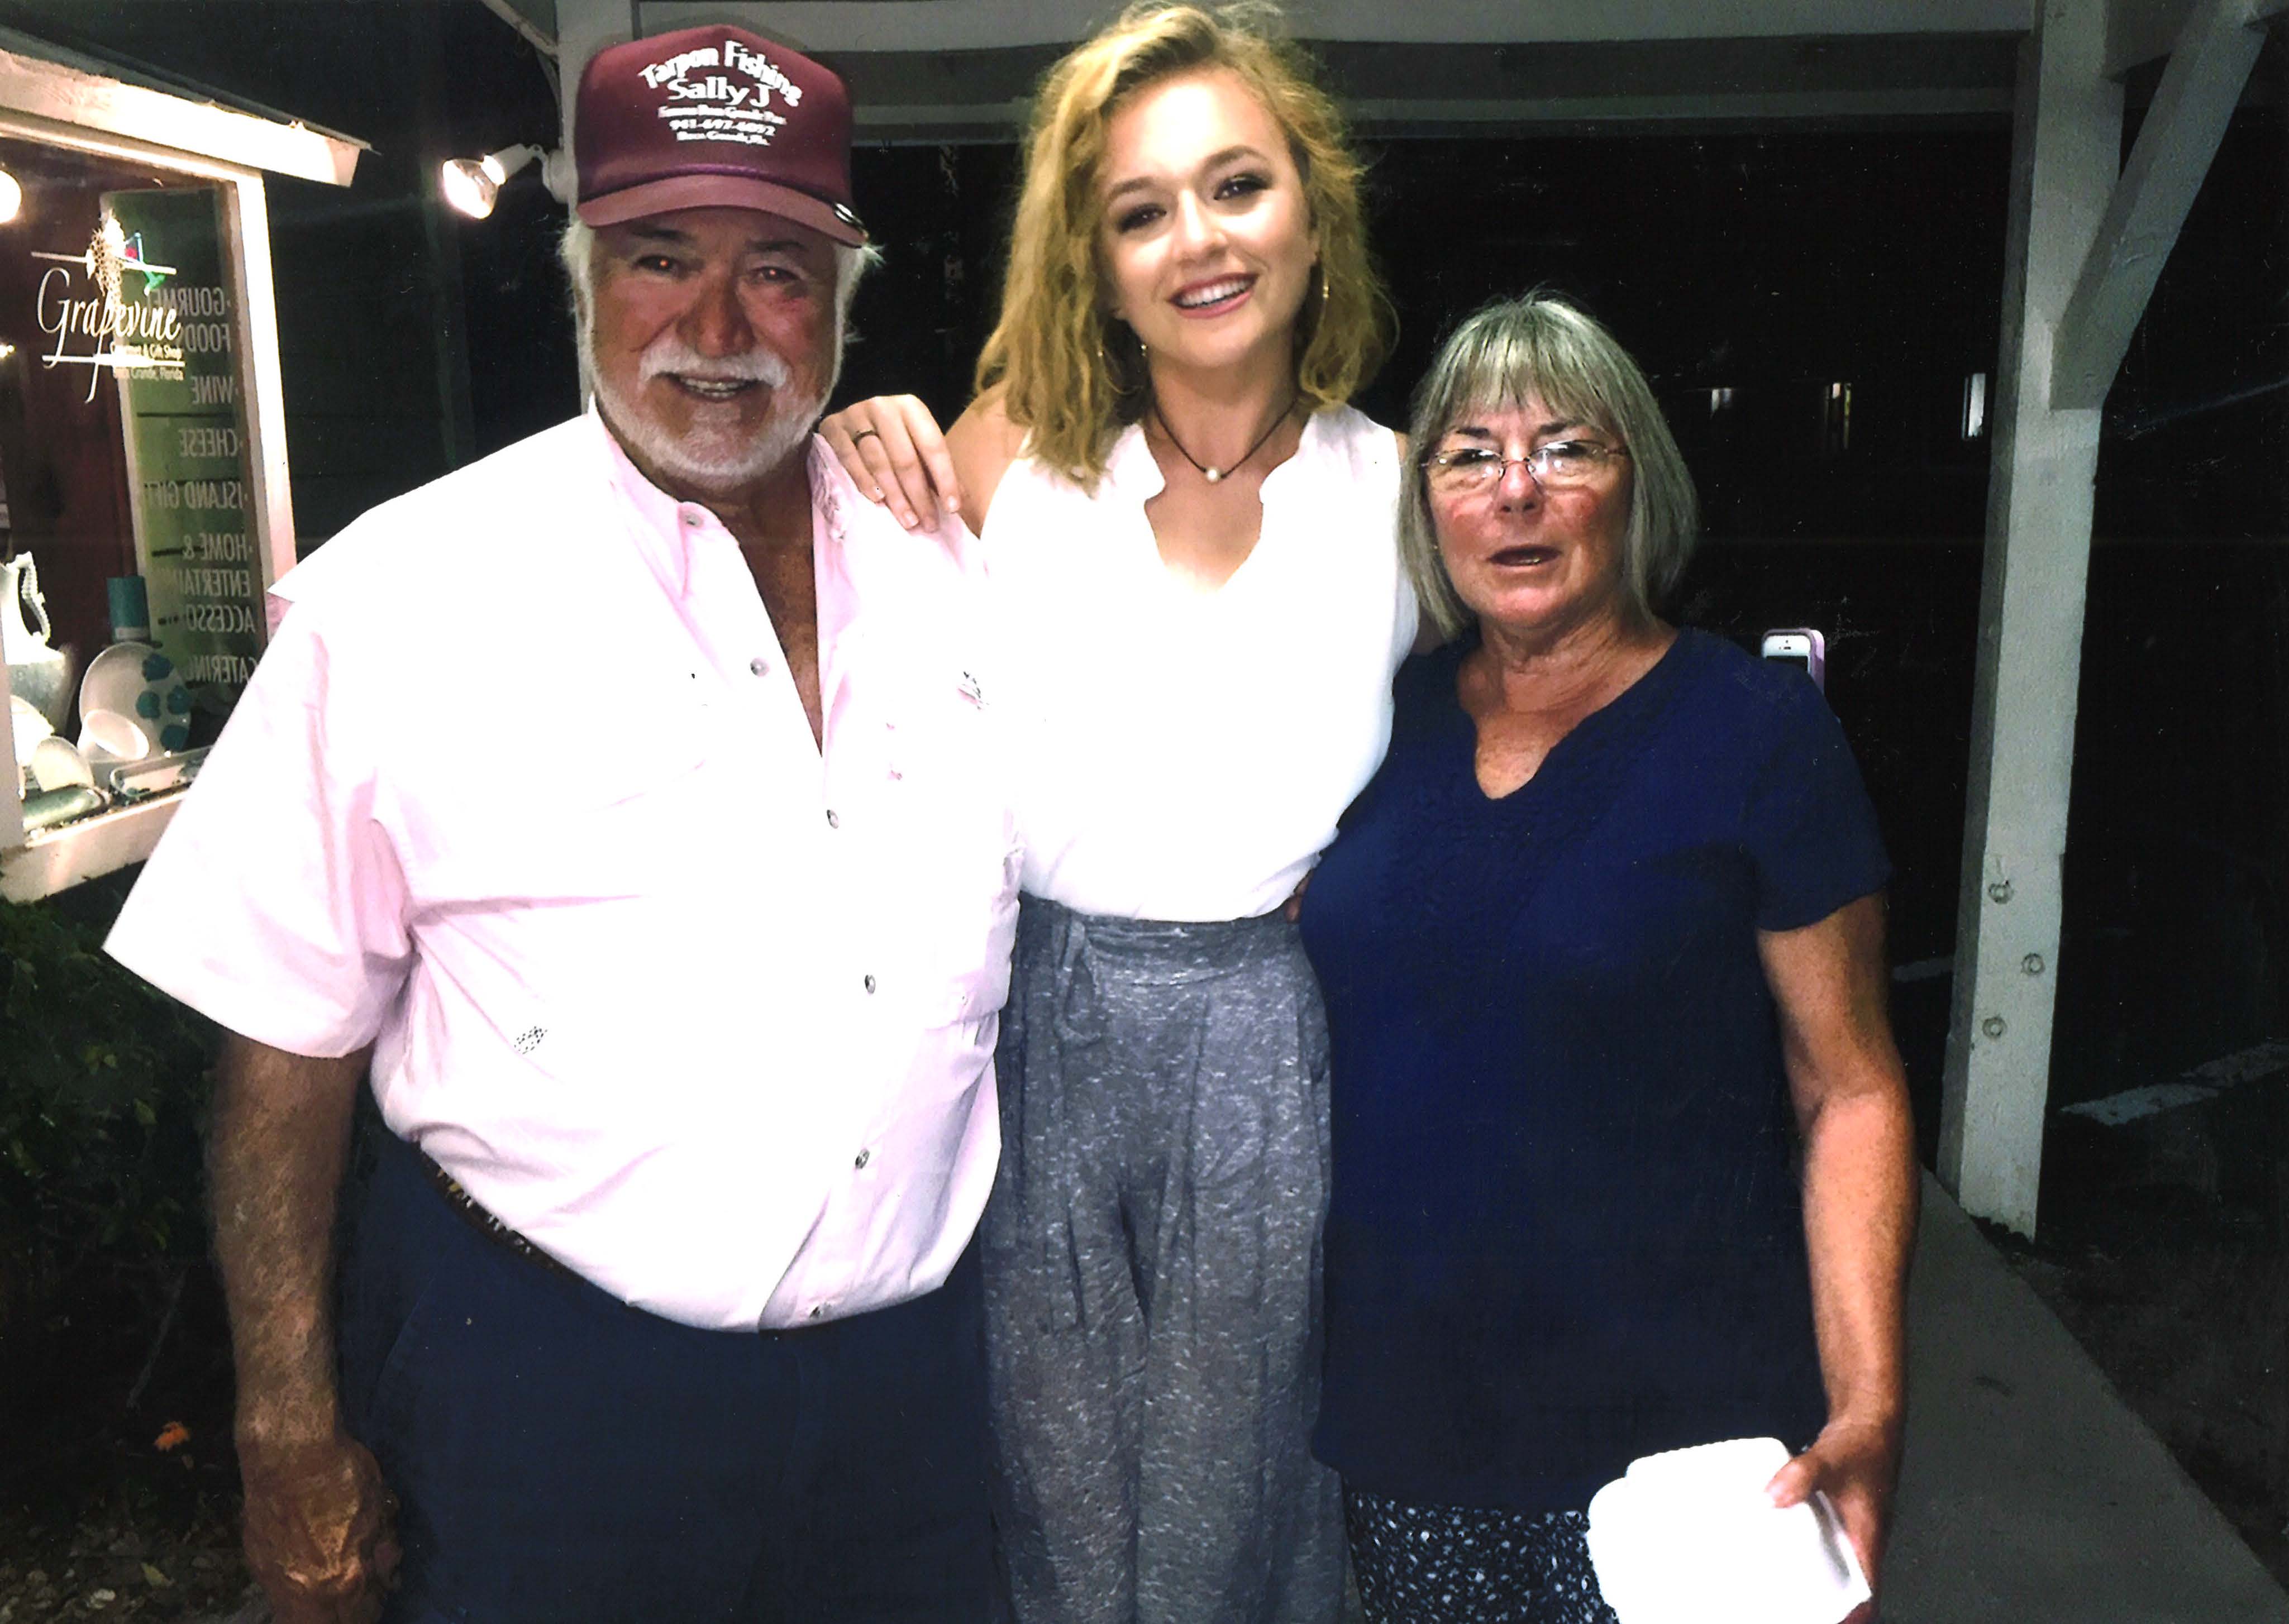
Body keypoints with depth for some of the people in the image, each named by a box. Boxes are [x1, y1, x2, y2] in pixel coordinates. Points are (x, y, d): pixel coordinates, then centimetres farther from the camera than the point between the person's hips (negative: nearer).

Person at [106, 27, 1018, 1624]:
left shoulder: (948, 571, 0)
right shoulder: (403, 598, -11)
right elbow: (289, 1042, -7)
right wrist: (290, 1437, -5)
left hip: (914, 1371, 4)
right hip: (543, 1394, -3)